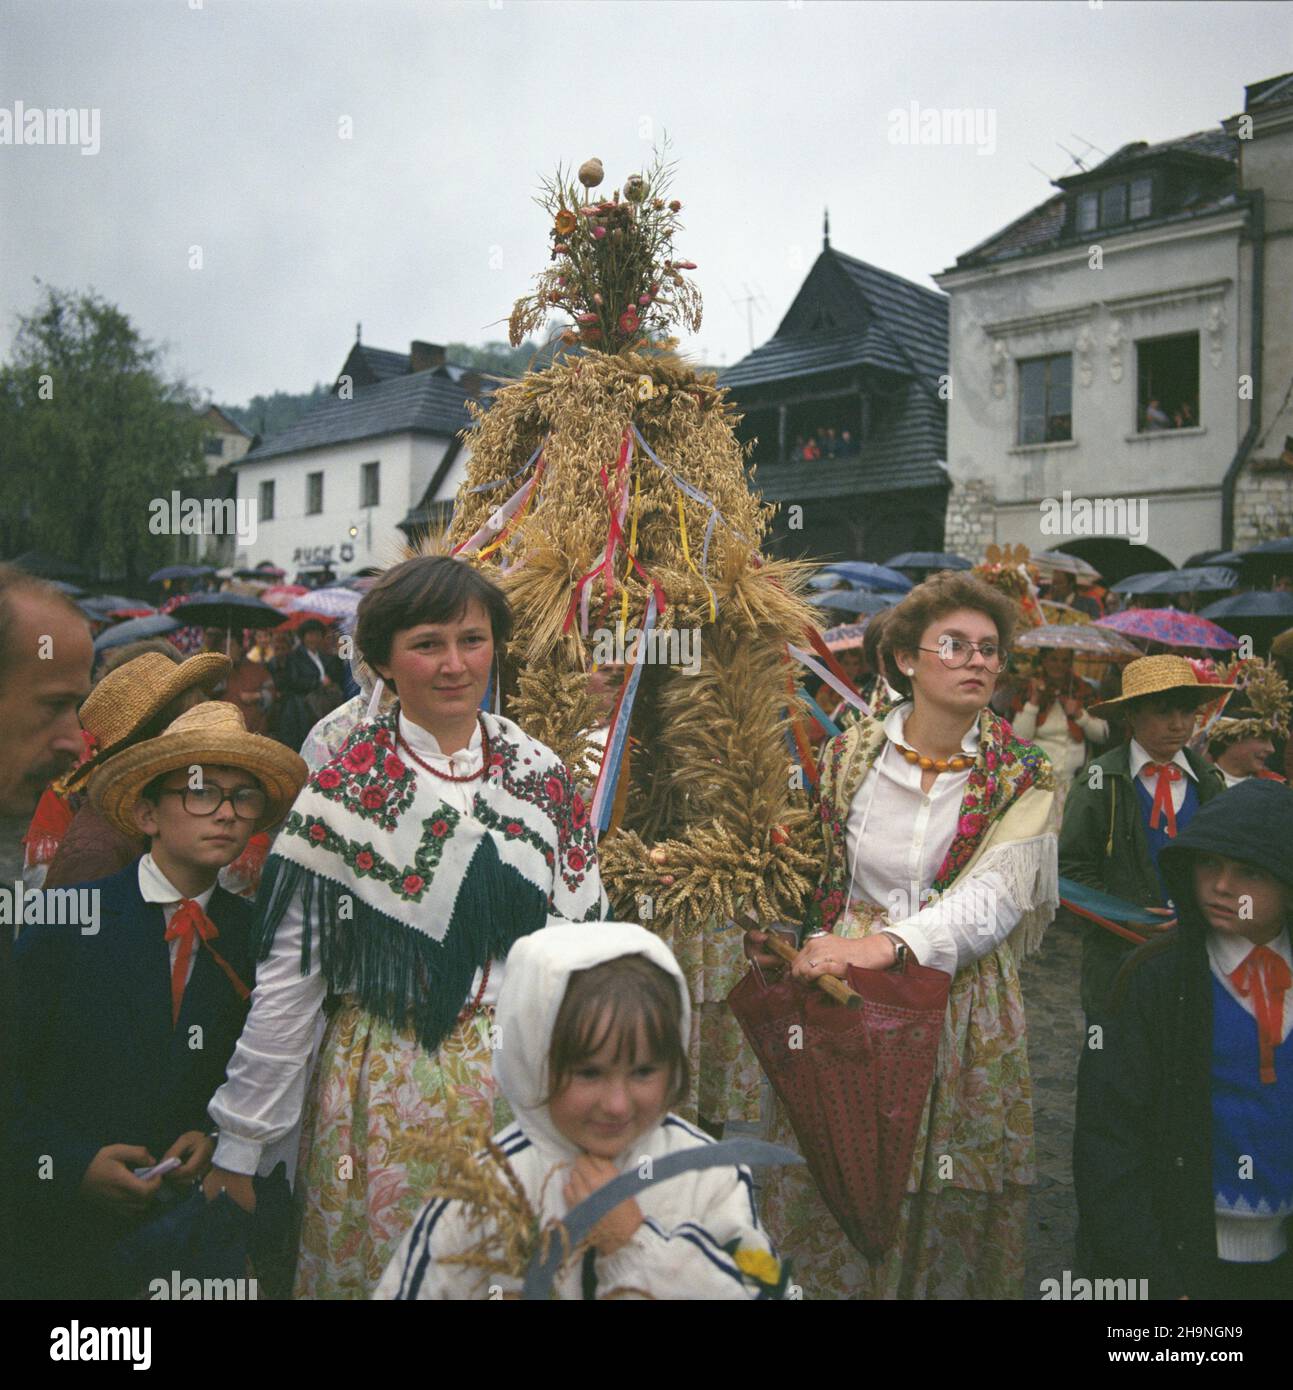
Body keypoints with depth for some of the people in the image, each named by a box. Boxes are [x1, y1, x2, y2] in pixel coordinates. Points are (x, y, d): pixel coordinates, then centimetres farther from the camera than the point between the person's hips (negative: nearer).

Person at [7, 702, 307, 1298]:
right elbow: (9, 1074, -4)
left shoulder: (253, 934, 0)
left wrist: (215, 1137, -6)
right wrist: (75, 1164, -13)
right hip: (65, 1222, -1)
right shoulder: (66, 922, -7)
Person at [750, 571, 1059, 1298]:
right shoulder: (850, 755, 3)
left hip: (964, 1014, 0)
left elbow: (993, 897, -15)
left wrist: (880, 945, -27)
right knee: (834, 1202, 5)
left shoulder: (1025, 778, -1)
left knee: (949, 1206, 6)